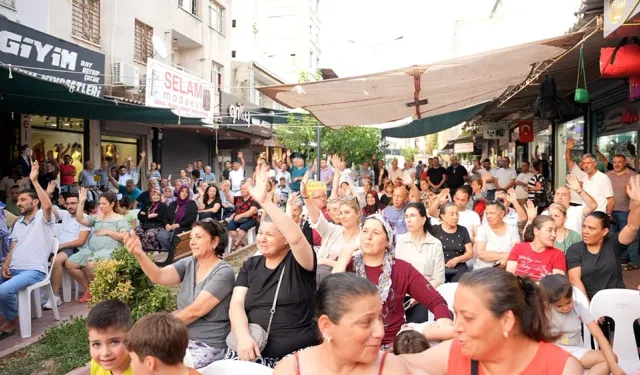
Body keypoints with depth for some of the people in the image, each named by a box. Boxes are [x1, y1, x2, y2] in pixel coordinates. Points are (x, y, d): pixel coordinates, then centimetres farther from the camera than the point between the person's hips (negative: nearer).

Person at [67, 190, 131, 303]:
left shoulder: (120, 219, 2)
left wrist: (107, 232, -9)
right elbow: (80, 219, 7)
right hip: (91, 249, 7)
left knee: (90, 265, -34)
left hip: (109, 251, -7)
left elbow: (125, 237, -8)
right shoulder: (97, 217, 19)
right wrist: (81, 202, 1)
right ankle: (88, 290, 7)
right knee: (69, 263, -8)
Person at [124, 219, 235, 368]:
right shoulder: (188, 264, 4)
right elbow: (159, 276, -13)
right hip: (181, 338, 6)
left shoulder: (224, 273, -15)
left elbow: (195, 311, -18)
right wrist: (139, 253, -28)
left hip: (207, 345, -6)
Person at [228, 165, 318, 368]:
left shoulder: (299, 263, -1)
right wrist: (243, 336, -15)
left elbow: (296, 237, -23)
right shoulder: (250, 265, 13)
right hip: (252, 351, 3)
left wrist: (264, 201, -28)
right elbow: (236, 304, 4)